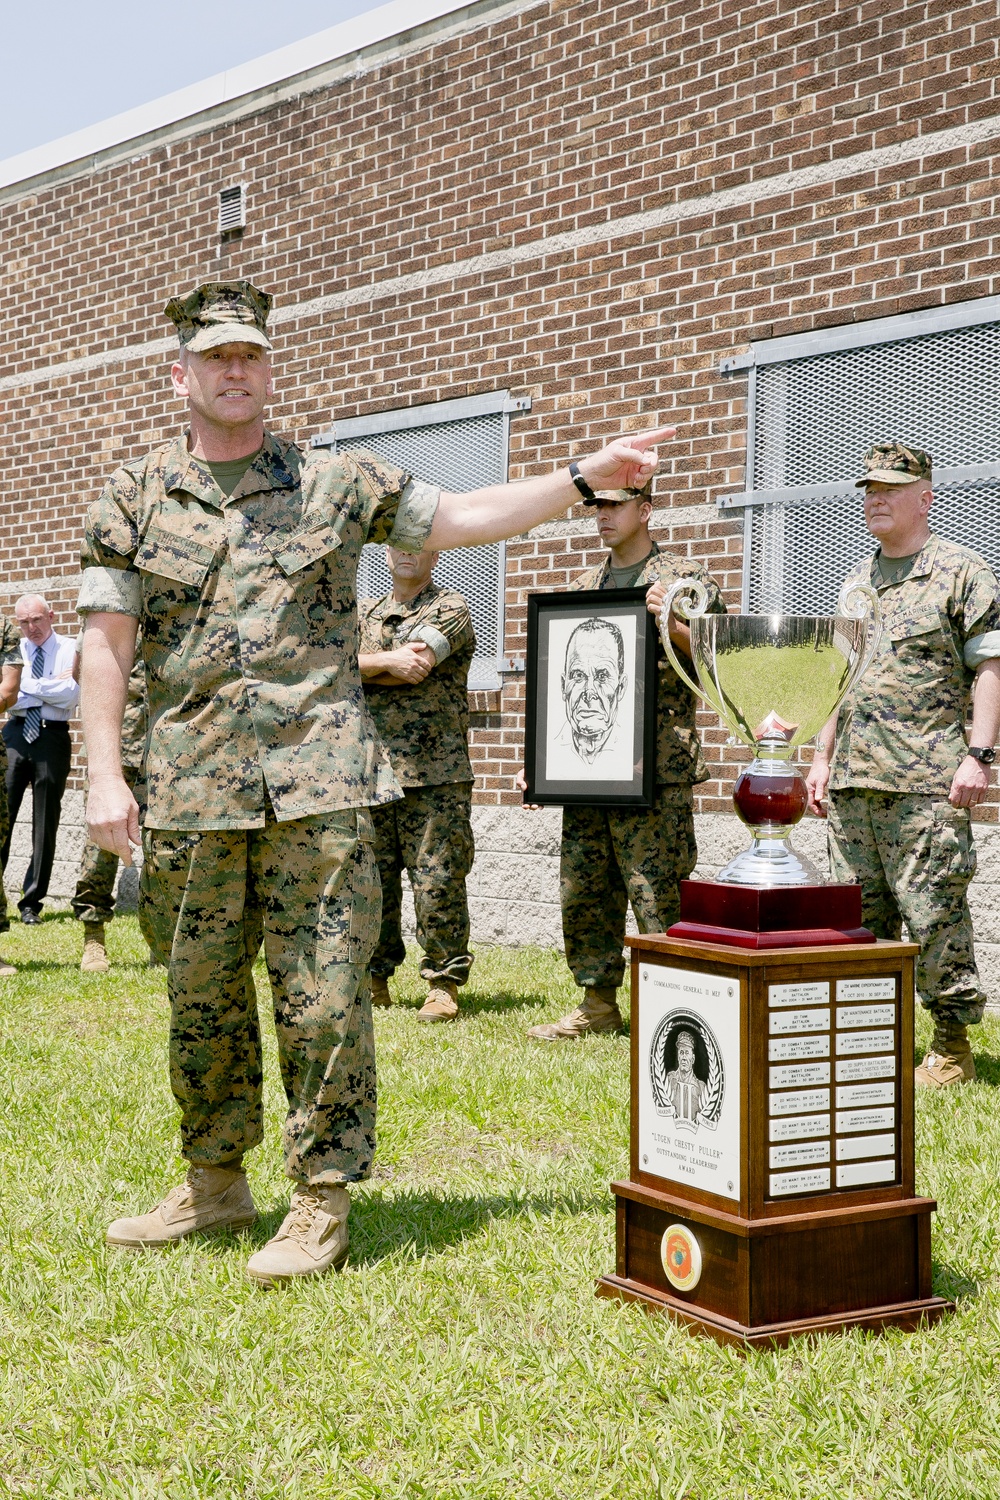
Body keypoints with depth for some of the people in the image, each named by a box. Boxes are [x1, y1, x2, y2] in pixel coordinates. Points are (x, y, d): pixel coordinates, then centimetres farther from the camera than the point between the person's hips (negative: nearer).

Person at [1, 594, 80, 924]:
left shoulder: (71, 650, 0)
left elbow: (72, 695, -14)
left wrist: (29, 686, -8)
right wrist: (51, 688, -8)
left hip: (53, 736, -2)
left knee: (45, 824, 3)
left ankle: (32, 902, 11)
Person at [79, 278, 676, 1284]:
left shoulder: (337, 484, 9)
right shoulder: (134, 499, 9)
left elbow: (463, 519, 10)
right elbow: (107, 640, 4)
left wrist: (587, 476, 2)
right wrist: (105, 776, -4)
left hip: (315, 783, -1)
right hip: (189, 788, 2)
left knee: (322, 999, -4)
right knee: (201, 998, 10)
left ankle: (322, 1201, 6)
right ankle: (213, 1183, 26)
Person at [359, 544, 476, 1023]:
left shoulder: (451, 609, 2)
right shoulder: (365, 614, 19)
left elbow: (416, 668, -14)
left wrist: (361, 668, -1)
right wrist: (388, 661, -13)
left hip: (435, 773, -5)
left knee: (437, 883, -5)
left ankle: (444, 985, 3)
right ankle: (374, 979, 18)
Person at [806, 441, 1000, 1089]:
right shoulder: (856, 582, 20)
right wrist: (823, 757, 20)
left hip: (926, 781, -6)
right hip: (852, 779, 7)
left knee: (934, 913, -6)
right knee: (859, 915, 8)